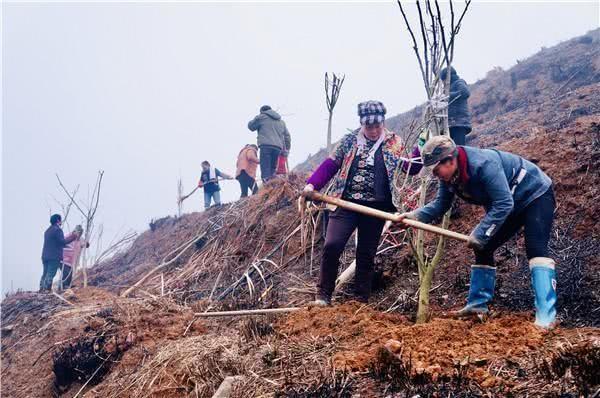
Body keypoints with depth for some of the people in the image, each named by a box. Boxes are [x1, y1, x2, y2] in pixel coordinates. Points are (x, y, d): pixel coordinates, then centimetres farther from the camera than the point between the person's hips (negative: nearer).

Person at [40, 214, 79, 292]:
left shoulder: (48, 230, 18)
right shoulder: (57, 230, -11)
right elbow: (63, 242, -16)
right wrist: (72, 238, -7)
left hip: (45, 256, 8)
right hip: (54, 256, -8)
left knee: (45, 273, 12)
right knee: (50, 274, -6)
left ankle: (41, 288, 12)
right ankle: (47, 289, -8)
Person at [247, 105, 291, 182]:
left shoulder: (261, 117, 11)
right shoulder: (281, 122, 27)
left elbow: (251, 126, 20)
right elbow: (287, 136, 26)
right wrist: (286, 149, 30)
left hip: (266, 145, -5)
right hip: (278, 147, 5)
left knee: (265, 170, -10)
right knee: (272, 170, 10)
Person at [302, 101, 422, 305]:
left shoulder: (394, 143, 6)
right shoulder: (349, 141, 6)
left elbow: (411, 168, 4)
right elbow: (330, 164, 7)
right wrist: (312, 184, -7)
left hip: (376, 208, 0)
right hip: (347, 204, 0)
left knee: (366, 254, 7)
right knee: (332, 245, -14)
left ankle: (361, 300, 20)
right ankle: (323, 294, 2)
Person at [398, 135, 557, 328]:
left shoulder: (483, 164, -37)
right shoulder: (449, 176, -11)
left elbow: (503, 204, -37)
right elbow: (440, 204, -6)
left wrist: (480, 233, -37)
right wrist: (416, 215, -23)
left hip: (536, 194, -9)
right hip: (509, 204, 9)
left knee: (535, 249, -24)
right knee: (483, 248, 6)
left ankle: (546, 317, -29)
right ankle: (478, 304, 15)